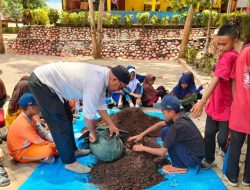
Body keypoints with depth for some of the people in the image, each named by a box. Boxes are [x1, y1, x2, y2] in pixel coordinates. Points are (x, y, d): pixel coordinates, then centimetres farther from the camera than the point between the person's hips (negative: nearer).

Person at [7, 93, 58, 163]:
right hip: (19, 152, -9)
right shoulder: (24, 124, -34)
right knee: (48, 149, -29)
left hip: (28, 143, 9)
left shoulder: (30, 116, -8)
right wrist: (55, 146, -14)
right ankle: (43, 157, -2)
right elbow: (40, 142, -26)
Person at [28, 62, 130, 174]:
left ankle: (73, 150, 33)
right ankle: (69, 162, 9)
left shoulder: (101, 75, 3)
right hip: (41, 82, -10)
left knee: (67, 118, 18)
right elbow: (88, 113, -20)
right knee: (61, 125, -5)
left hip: (51, 80, 10)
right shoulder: (96, 81, -27)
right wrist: (93, 133, -3)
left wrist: (111, 125, 16)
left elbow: (100, 105, 13)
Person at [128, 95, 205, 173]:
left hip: (193, 159, -8)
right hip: (197, 152, 8)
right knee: (168, 132, 7)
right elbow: (160, 124, 15)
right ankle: (180, 162, 12)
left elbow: (162, 152, -19)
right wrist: (142, 134, 13)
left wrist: (143, 148, -4)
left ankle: (180, 166, -2)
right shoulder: (181, 117, -1)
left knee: (166, 132, -12)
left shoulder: (176, 127, -26)